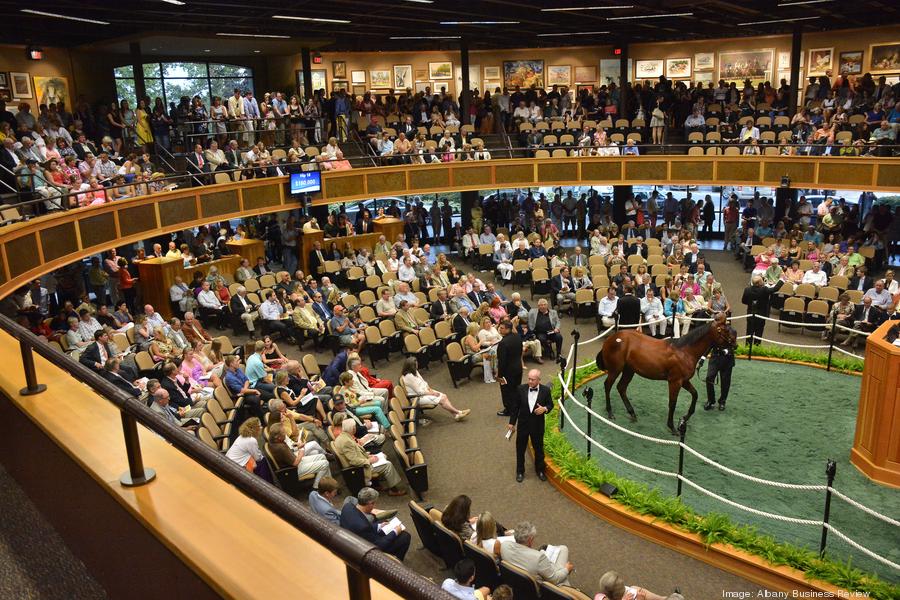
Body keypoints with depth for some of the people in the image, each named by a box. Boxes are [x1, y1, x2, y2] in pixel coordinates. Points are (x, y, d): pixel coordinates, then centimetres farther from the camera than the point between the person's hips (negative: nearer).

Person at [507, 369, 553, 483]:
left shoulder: (545, 390, -13)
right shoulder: (521, 389, -11)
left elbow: (550, 404, 1)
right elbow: (516, 406, -2)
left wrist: (545, 409, -22)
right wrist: (512, 423, 2)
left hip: (538, 425, -1)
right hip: (523, 424, 1)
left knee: (539, 449, 15)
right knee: (520, 449, 13)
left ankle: (539, 470, 37)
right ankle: (520, 471, 31)